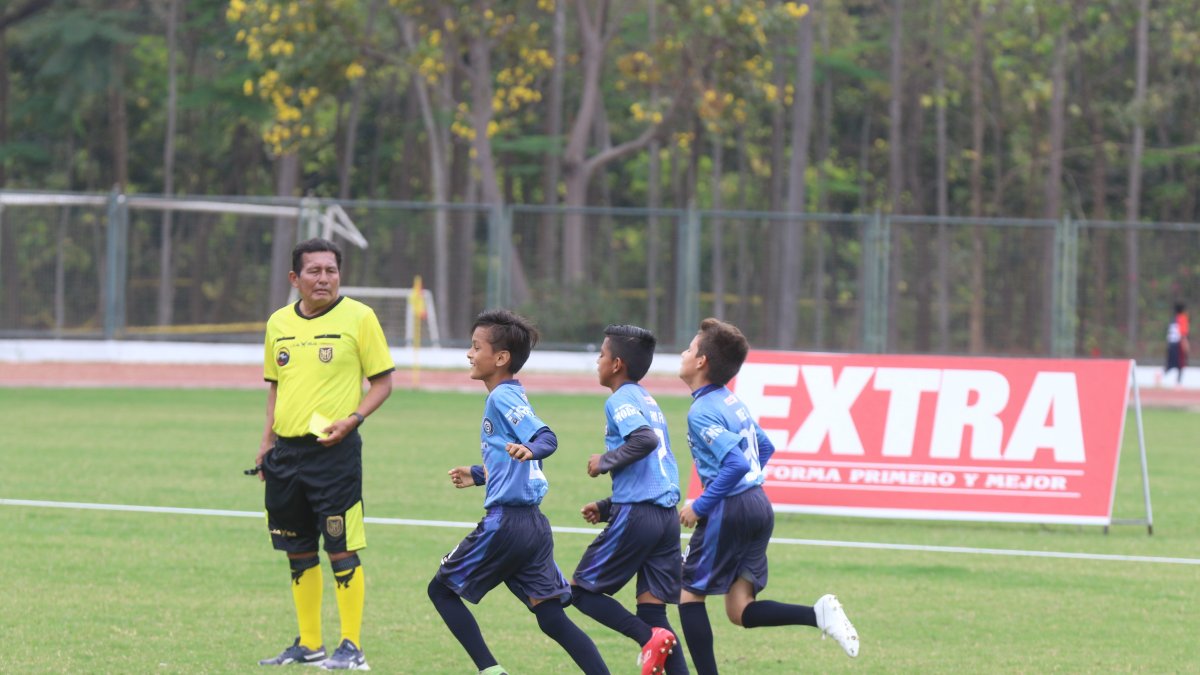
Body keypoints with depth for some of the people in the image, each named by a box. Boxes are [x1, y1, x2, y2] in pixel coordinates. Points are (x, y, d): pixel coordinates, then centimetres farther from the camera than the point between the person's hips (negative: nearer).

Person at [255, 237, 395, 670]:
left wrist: (352, 420, -16)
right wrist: (267, 440, 13)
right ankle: (309, 645, 20)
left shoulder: (358, 317, -4)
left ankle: (352, 648, -1)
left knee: (342, 550, -6)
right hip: (287, 451, 6)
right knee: (299, 552, 11)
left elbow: (382, 382, -2)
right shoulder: (279, 323, 11)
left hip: (334, 450, -6)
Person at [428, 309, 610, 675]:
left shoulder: (503, 397, -9)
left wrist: (529, 449, -44)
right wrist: (478, 474, 41)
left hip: (505, 521, -9)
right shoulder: (509, 397, 19)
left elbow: (547, 438, -24)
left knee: (441, 589, 7)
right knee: (552, 618, 5)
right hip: (534, 525, 9)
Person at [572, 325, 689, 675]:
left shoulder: (620, 400, -5)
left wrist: (605, 461, -11)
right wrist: (607, 507, 23)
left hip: (636, 515, -8)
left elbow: (644, 439, -25)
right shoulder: (649, 401, 21)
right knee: (651, 609, 6)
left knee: (583, 590, 4)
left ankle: (650, 638, -14)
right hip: (667, 515, 8)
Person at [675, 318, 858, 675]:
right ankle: (819, 614, -12)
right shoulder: (732, 401, 13)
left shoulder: (702, 412, -15)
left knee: (689, 594, 7)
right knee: (741, 611, 7)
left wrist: (700, 506, -17)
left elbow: (736, 464, -25)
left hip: (729, 511, -8)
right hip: (760, 506, 8)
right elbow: (765, 448, 25)